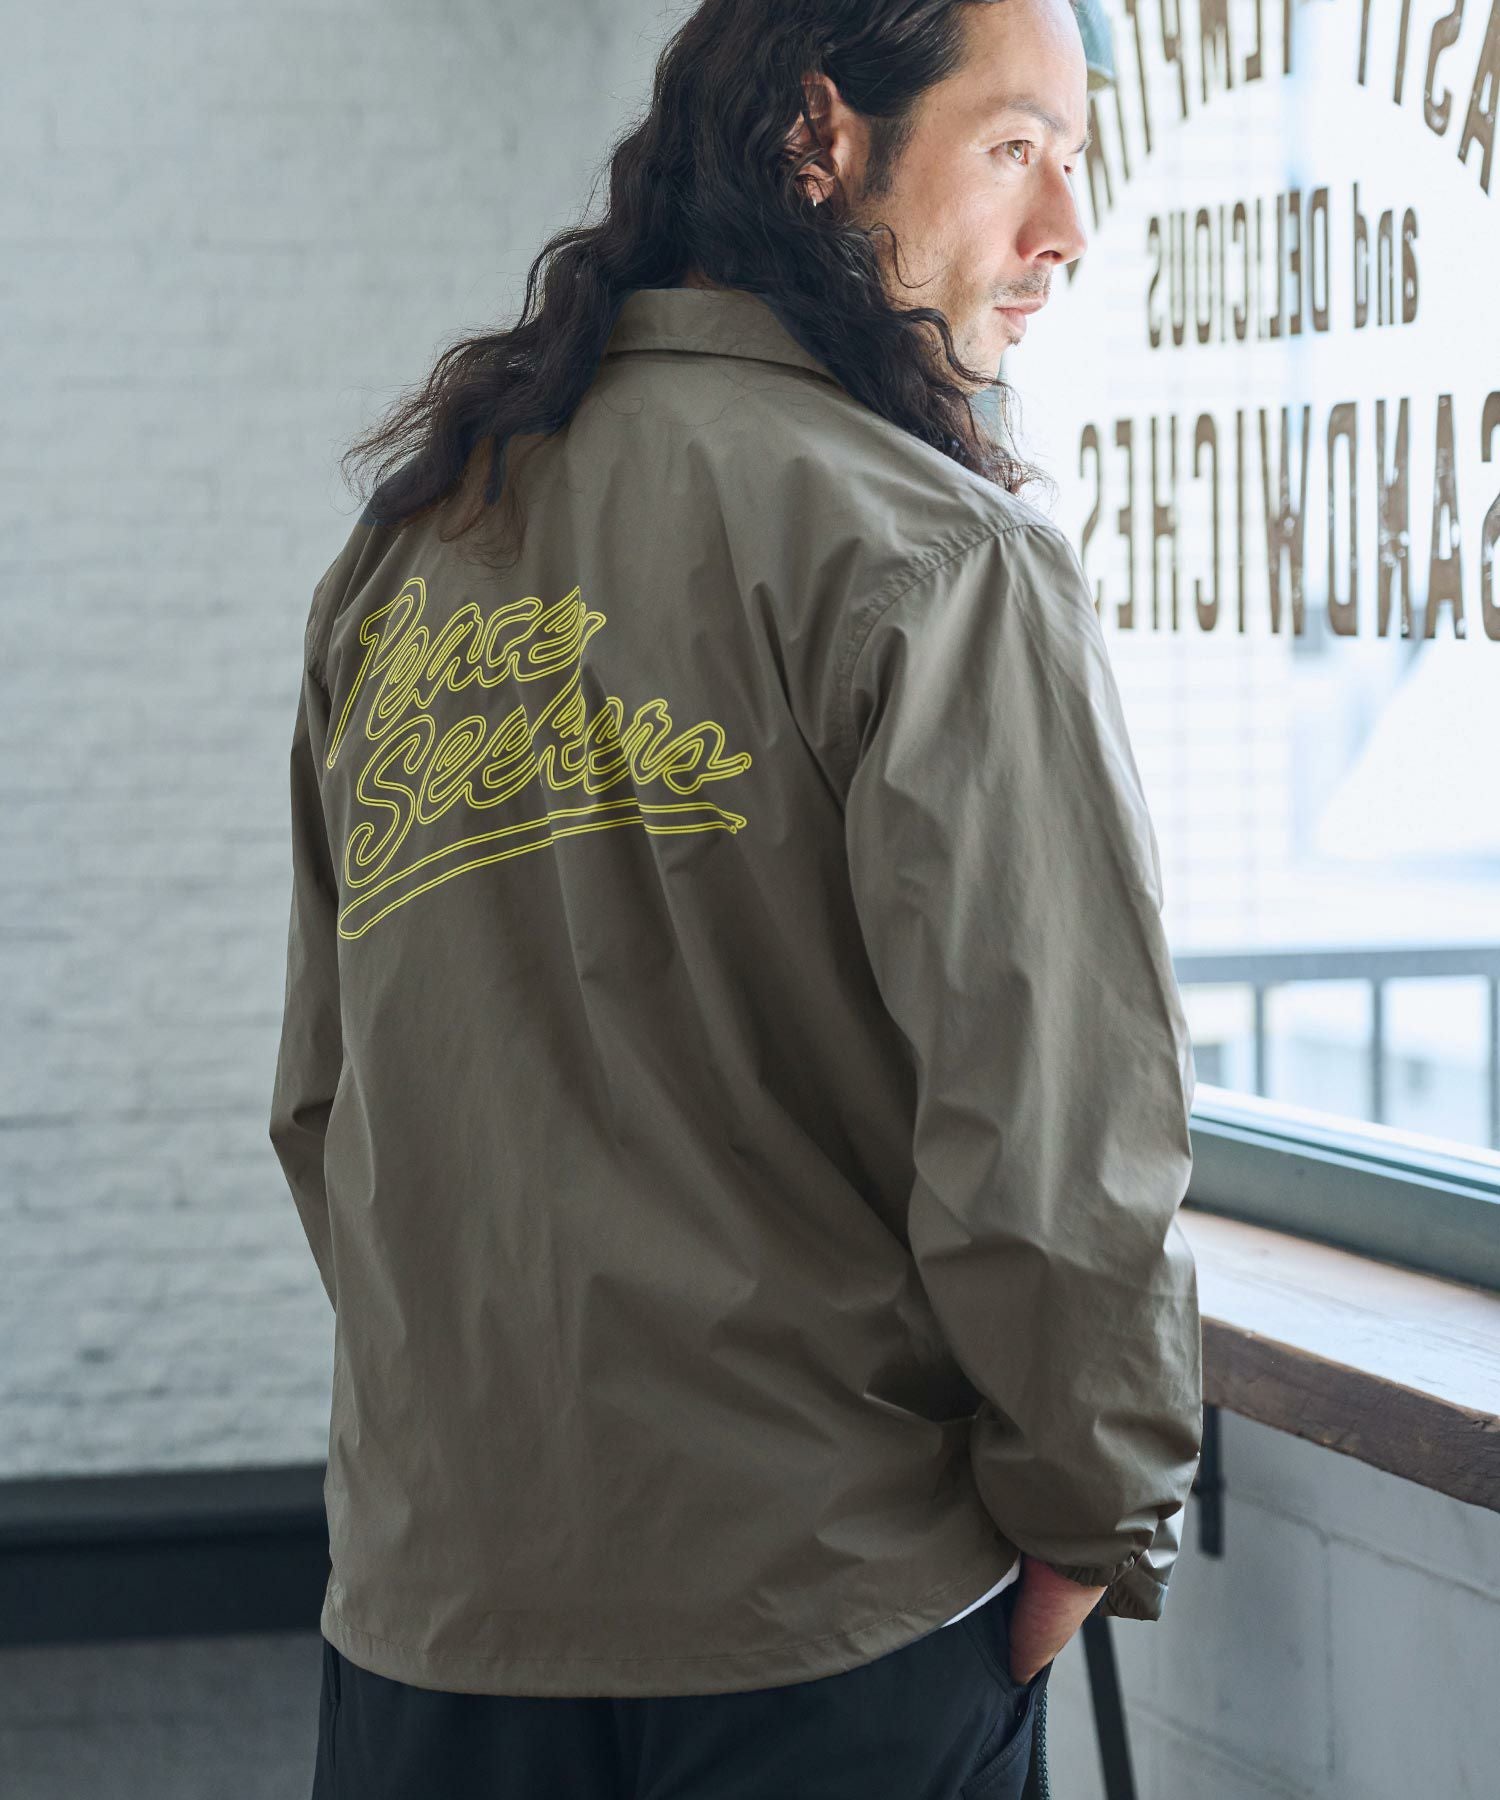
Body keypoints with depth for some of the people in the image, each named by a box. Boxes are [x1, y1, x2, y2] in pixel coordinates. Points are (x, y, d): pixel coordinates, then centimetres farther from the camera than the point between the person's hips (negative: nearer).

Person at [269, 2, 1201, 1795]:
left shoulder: (398, 545, 8)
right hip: (826, 1621, -5)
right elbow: (1052, 1125, -18)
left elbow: (320, 1101, 12)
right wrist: (1098, 1522, -5)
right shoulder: (934, 555, -12)